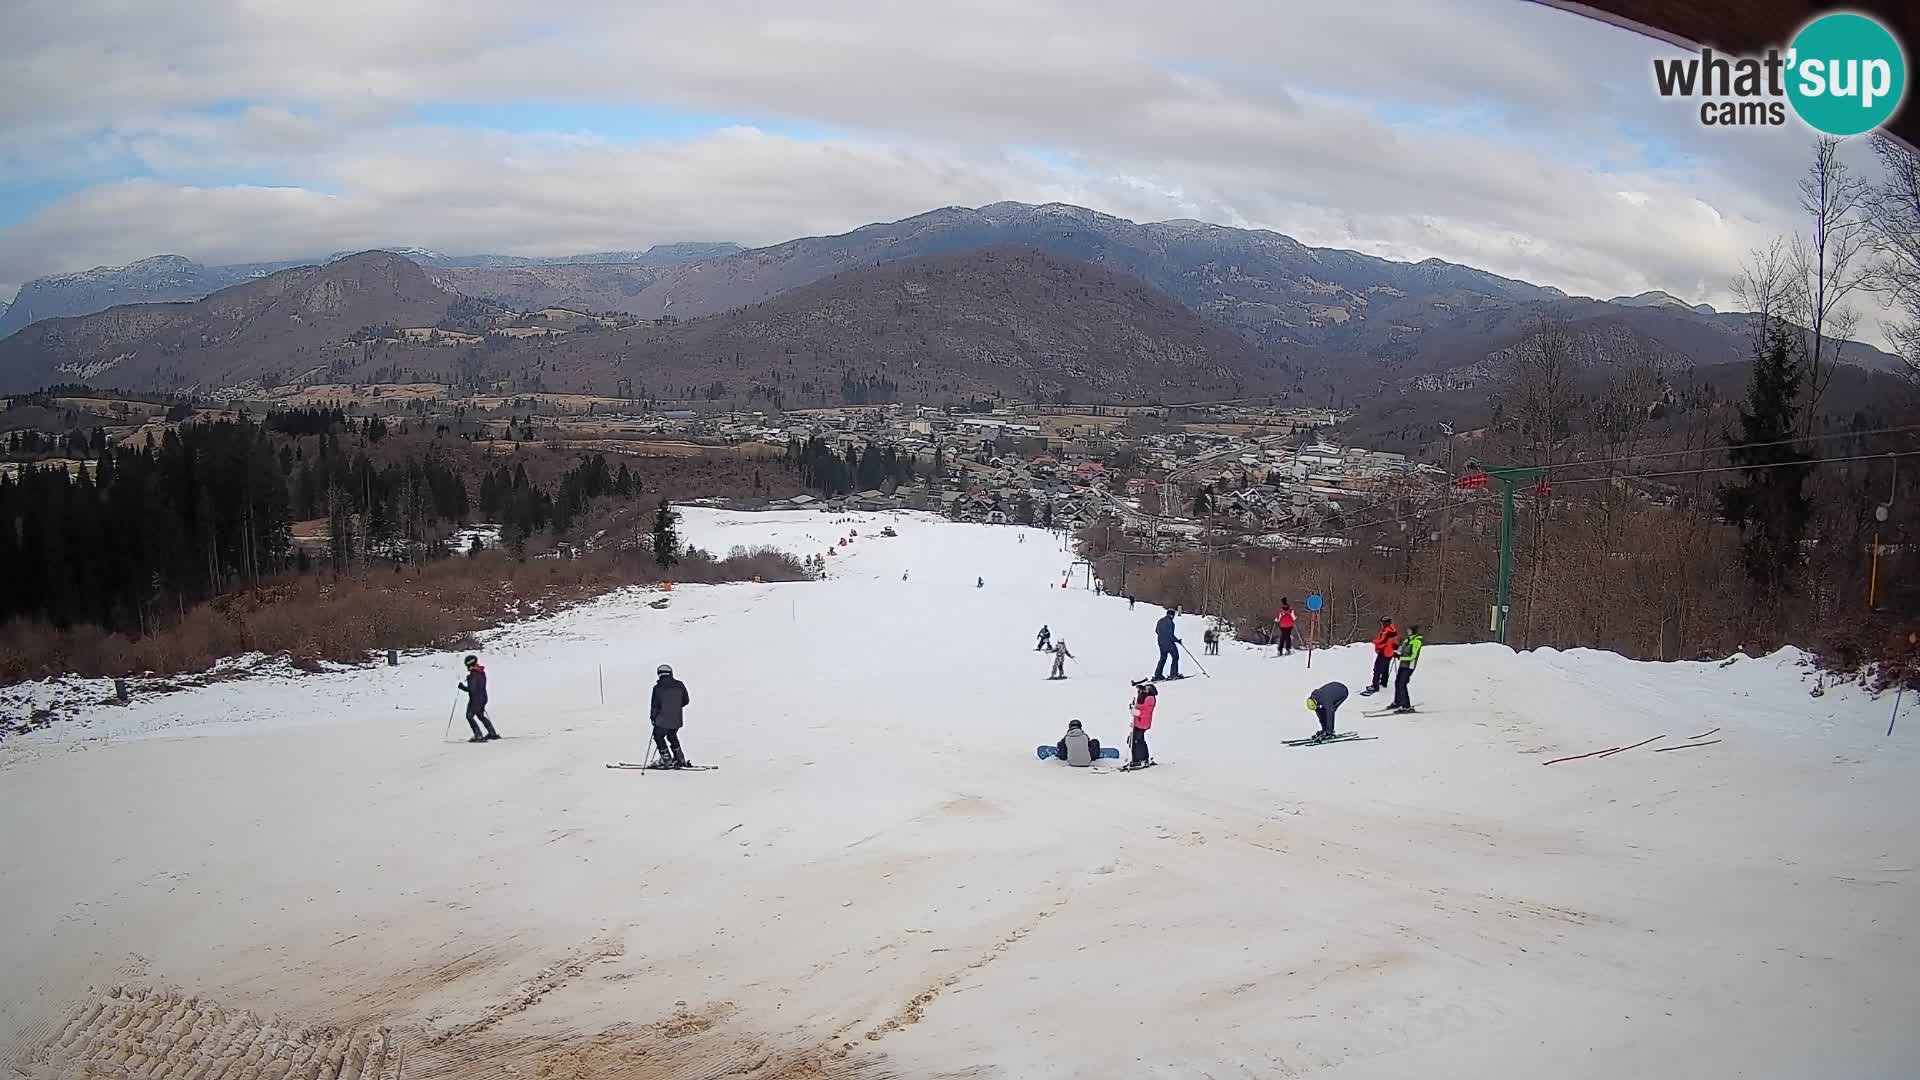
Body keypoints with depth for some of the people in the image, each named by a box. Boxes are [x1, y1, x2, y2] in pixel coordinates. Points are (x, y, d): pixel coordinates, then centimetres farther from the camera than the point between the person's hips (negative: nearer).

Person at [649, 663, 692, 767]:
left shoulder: (658, 687, -13)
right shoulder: (679, 685, 0)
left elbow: (655, 705, -10)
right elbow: (686, 700, 7)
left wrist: (653, 716, 5)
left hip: (663, 720, -5)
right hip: (677, 720, 5)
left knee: (658, 736, 15)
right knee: (672, 736, 26)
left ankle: (667, 760, 11)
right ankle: (680, 759, 29)